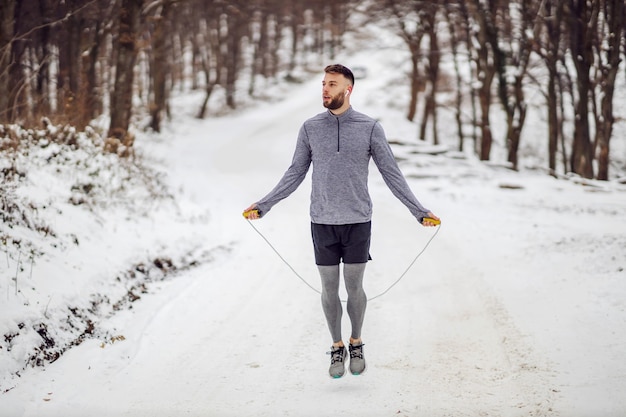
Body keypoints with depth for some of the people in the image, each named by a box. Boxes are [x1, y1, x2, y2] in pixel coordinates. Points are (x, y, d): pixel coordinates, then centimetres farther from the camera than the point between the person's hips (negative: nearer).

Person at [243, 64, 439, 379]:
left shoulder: (370, 128, -2)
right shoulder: (310, 128, 3)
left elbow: (392, 174, 2)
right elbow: (295, 174, 9)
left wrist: (419, 211, -1)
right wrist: (263, 206, 7)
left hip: (358, 223, -1)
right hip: (322, 223, 1)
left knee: (354, 287, 4)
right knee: (329, 288, 7)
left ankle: (356, 344, 26)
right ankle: (337, 347, 23)